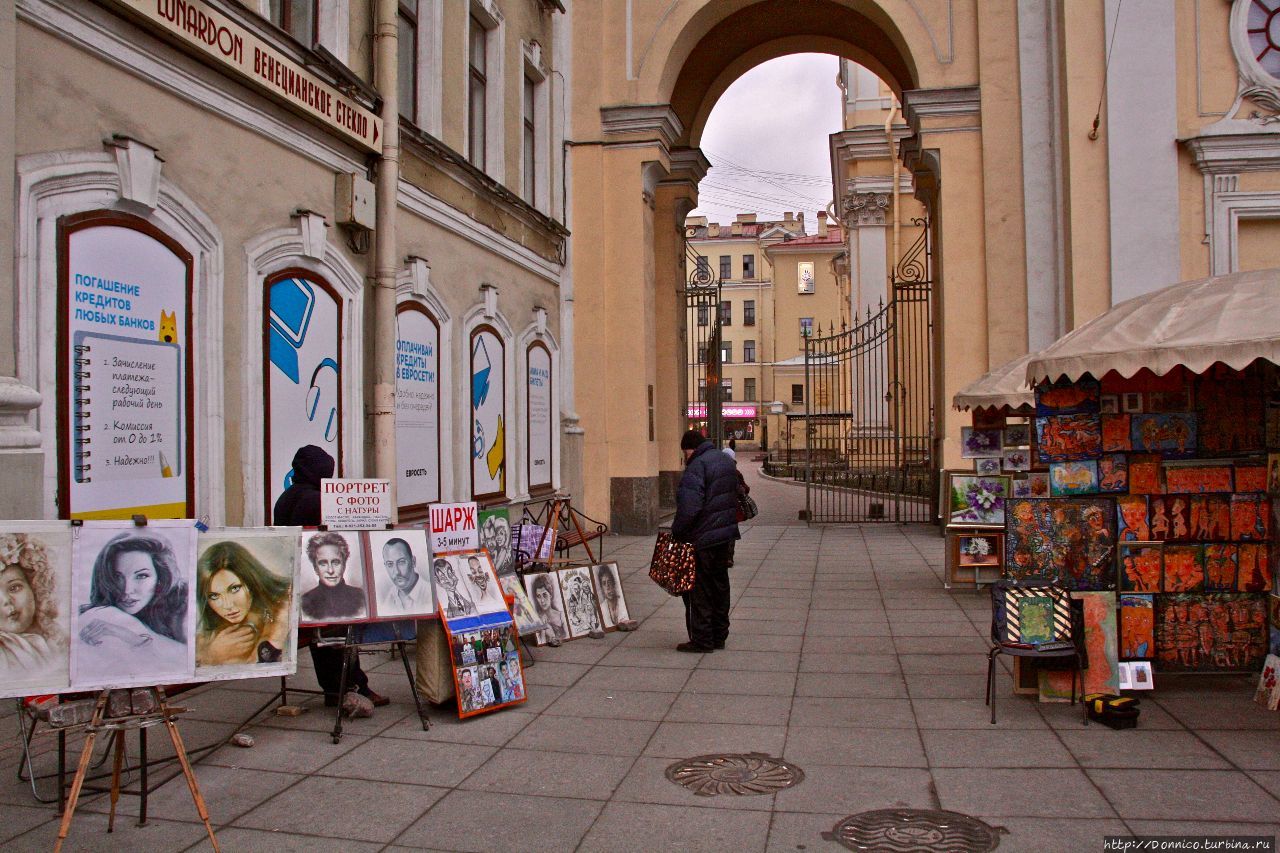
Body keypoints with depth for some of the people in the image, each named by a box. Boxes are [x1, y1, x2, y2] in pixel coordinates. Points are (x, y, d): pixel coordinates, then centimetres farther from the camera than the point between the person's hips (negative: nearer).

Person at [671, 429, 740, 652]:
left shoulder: (697, 466, -17)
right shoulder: (727, 461, 12)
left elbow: (688, 508, -25)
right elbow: (735, 497, 20)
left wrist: (676, 533, -15)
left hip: (702, 538, -9)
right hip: (726, 534, 9)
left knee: (698, 590, 0)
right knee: (720, 586, 16)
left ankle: (701, 640, 4)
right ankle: (719, 636, 23)